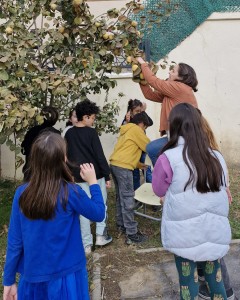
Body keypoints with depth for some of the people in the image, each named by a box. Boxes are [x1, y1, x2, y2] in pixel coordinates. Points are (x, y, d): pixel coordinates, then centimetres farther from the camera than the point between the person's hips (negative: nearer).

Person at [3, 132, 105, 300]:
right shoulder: (70, 193, -20)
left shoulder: (22, 194, -12)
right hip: (66, 275, -2)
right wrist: (93, 181, 3)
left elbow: (14, 242, -6)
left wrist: (9, 280, 6)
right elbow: (99, 214, -4)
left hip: (33, 275, 3)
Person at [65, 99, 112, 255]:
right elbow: (100, 156, -12)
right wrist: (107, 175, -6)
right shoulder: (91, 132, -12)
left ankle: (86, 244, 10)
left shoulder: (69, 134, 5)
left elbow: (67, 156, 12)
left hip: (79, 177, 4)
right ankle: (101, 235, 19)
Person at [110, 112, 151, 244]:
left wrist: (139, 164, 27)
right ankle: (131, 234, -4)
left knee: (121, 197, 19)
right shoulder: (136, 130, -3)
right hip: (123, 167, -10)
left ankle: (121, 225, 29)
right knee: (128, 201, -7)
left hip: (115, 165, 10)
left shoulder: (126, 131, 24)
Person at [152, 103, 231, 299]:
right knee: (215, 280, 19)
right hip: (215, 235, 4)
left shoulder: (169, 158, -15)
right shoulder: (217, 157, -2)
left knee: (189, 282, 12)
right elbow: (224, 192, 12)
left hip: (186, 236, -4)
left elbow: (159, 190, 2)